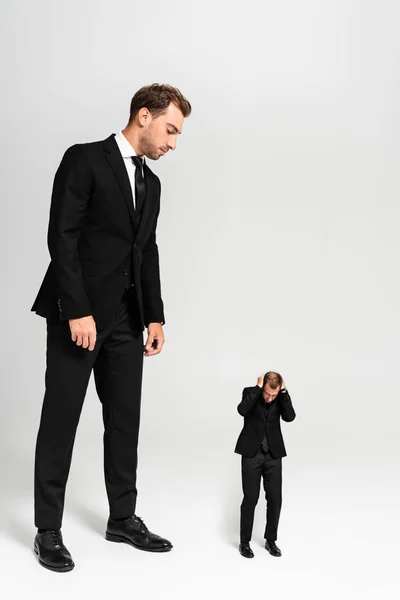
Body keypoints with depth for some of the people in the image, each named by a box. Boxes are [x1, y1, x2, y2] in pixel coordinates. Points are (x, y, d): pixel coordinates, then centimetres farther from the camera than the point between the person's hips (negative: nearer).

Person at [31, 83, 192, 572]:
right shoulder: (84, 160, -7)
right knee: (60, 421, 1)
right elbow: (62, 238, -14)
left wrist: (155, 317, 8)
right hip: (77, 314, -7)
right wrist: (78, 312, -19)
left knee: (125, 420, 11)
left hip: (124, 320, 7)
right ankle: (48, 531, 11)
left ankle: (123, 518, 23)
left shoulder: (151, 183, 16)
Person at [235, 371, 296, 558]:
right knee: (250, 498, -3)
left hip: (273, 454, 3)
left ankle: (271, 540, 18)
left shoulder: (281, 397, 0)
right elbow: (242, 410, -28)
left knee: (275, 498, 3)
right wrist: (258, 388, -26)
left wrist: (284, 392, -19)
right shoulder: (250, 392, -8)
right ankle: (244, 542, 9)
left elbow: (290, 416, -16)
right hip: (252, 453, -3)